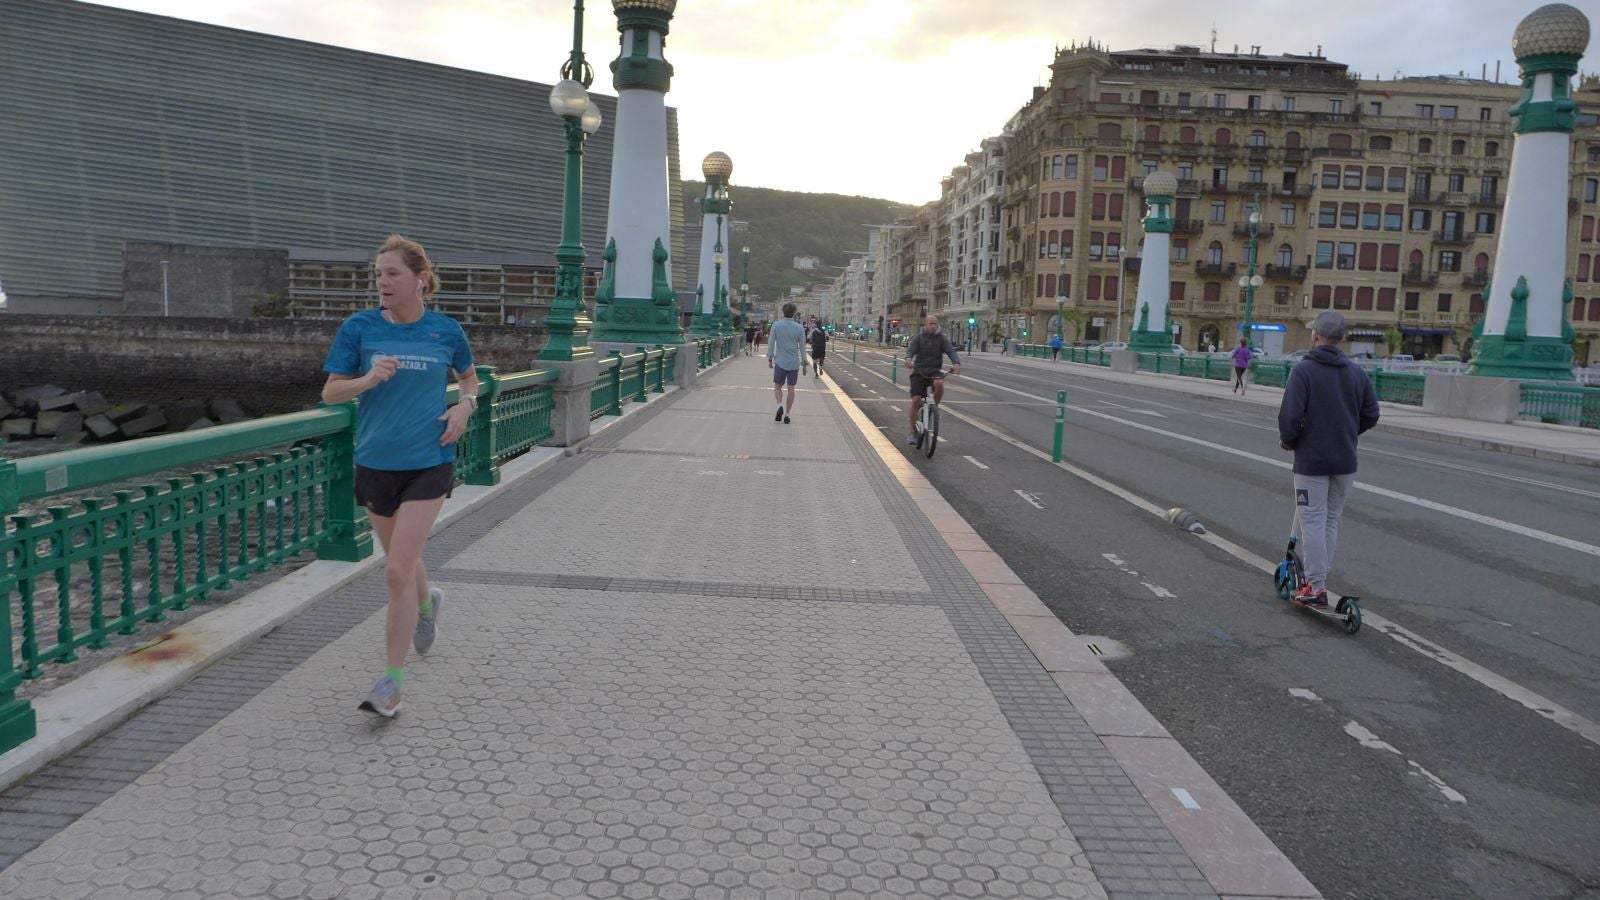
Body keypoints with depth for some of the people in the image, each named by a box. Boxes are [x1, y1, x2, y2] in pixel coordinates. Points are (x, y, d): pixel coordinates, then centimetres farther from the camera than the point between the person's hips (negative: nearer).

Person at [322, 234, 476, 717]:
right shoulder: (359, 327, -3)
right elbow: (329, 392, -1)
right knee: (402, 562, 18)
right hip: (375, 462, 2)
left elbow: (468, 377, 17)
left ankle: (392, 680, 3)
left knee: (397, 572, -10)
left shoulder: (446, 330, -2)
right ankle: (427, 603, 54)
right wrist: (367, 379, -20)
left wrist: (465, 405, -4)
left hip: (428, 463, -2)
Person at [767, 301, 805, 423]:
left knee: (777, 386, 12)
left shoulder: (776, 325, -5)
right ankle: (787, 414, 8)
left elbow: (771, 343, -3)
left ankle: (780, 406, -14)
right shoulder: (799, 328, -3)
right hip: (794, 363, 1)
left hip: (780, 362, -1)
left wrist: (769, 359, 7)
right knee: (791, 388, 8)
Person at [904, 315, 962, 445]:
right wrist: (908, 359, -40)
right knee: (916, 400, -11)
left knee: (939, 383, -34)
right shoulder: (918, 338, 1)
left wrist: (956, 363, -35)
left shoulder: (942, 339, 2)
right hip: (919, 372, 0)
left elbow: (951, 351, -13)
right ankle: (913, 432, 4)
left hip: (935, 372, 0)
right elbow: (910, 350, -15)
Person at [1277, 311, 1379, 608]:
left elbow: (1290, 416, -20)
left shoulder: (1303, 370, -13)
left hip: (1311, 461, -5)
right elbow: (1371, 415, 8)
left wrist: (1287, 441, -2)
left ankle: (1316, 588, -1)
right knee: (1331, 521, 16)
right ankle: (1320, 578, 24)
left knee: (1312, 522, -1)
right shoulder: (1357, 372, 4)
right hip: (1345, 461, 5)